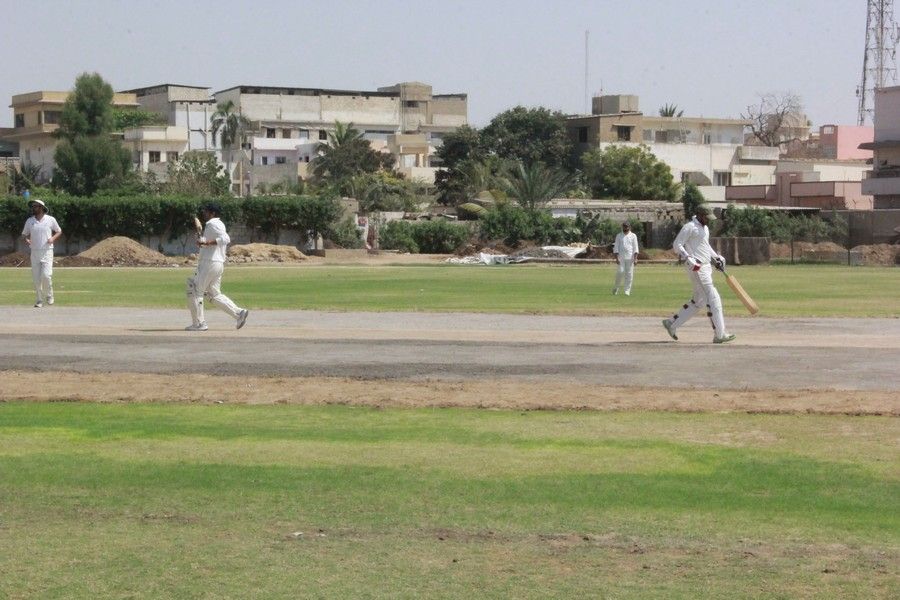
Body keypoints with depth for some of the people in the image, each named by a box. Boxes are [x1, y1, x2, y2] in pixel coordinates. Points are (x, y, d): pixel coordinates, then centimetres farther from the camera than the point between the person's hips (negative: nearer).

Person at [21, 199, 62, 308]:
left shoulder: (50, 220, 1)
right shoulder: (29, 221, 7)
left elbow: (59, 231, 12)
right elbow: (24, 234, 15)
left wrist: (53, 238, -8)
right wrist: (26, 240, -8)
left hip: (47, 251, -3)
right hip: (34, 252, 3)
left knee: (46, 275, -15)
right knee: (36, 278, 1)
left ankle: (49, 295, 10)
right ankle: (39, 300, 9)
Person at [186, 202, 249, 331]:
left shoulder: (212, 224, -11)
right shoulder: (218, 224, 20)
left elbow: (225, 239, -26)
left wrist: (206, 242, -29)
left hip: (210, 263, -10)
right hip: (219, 263, 10)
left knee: (195, 291, -4)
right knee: (214, 294, 15)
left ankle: (199, 323, -3)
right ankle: (238, 312, 5)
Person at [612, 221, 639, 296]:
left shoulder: (633, 236, 8)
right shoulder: (618, 236, 9)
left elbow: (635, 248, 3)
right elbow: (616, 247, 5)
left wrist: (635, 258, -7)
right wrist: (617, 258, -7)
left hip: (630, 258, 0)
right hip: (621, 257, 0)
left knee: (629, 274, -3)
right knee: (620, 272, -9)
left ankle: (627, 291, 1)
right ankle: (616, 288, 9)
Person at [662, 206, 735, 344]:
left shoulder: (705, 228, 17)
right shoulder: (689, 227, -12)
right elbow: (677, 245, -15)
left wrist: (716, 257, 15)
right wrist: (689, 260, -24)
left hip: (706, 267, 10)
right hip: (697, 268, -10)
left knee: (698, 300, 15)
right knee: (713, 299, -11)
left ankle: (672, 323, 23)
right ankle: (719, 335, -10)